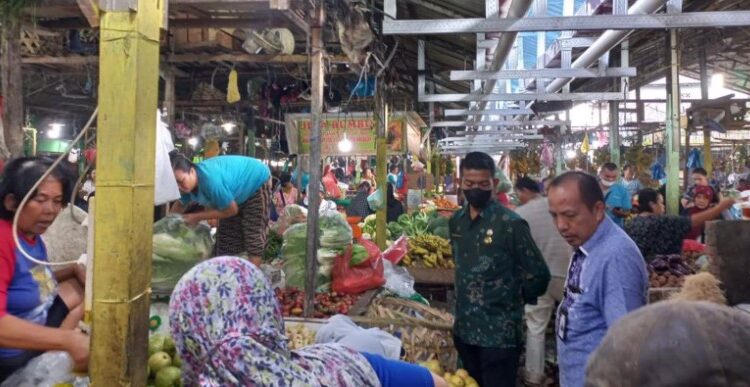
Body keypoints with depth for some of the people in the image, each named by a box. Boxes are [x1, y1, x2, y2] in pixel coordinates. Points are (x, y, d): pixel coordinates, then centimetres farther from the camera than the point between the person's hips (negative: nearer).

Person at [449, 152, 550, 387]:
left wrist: (515, 300, 0)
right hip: (464, 329, 6)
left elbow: (539, 274, -12)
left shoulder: (510, 224, -15)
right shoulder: (456, 222, 4)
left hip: (499, 334, -6)